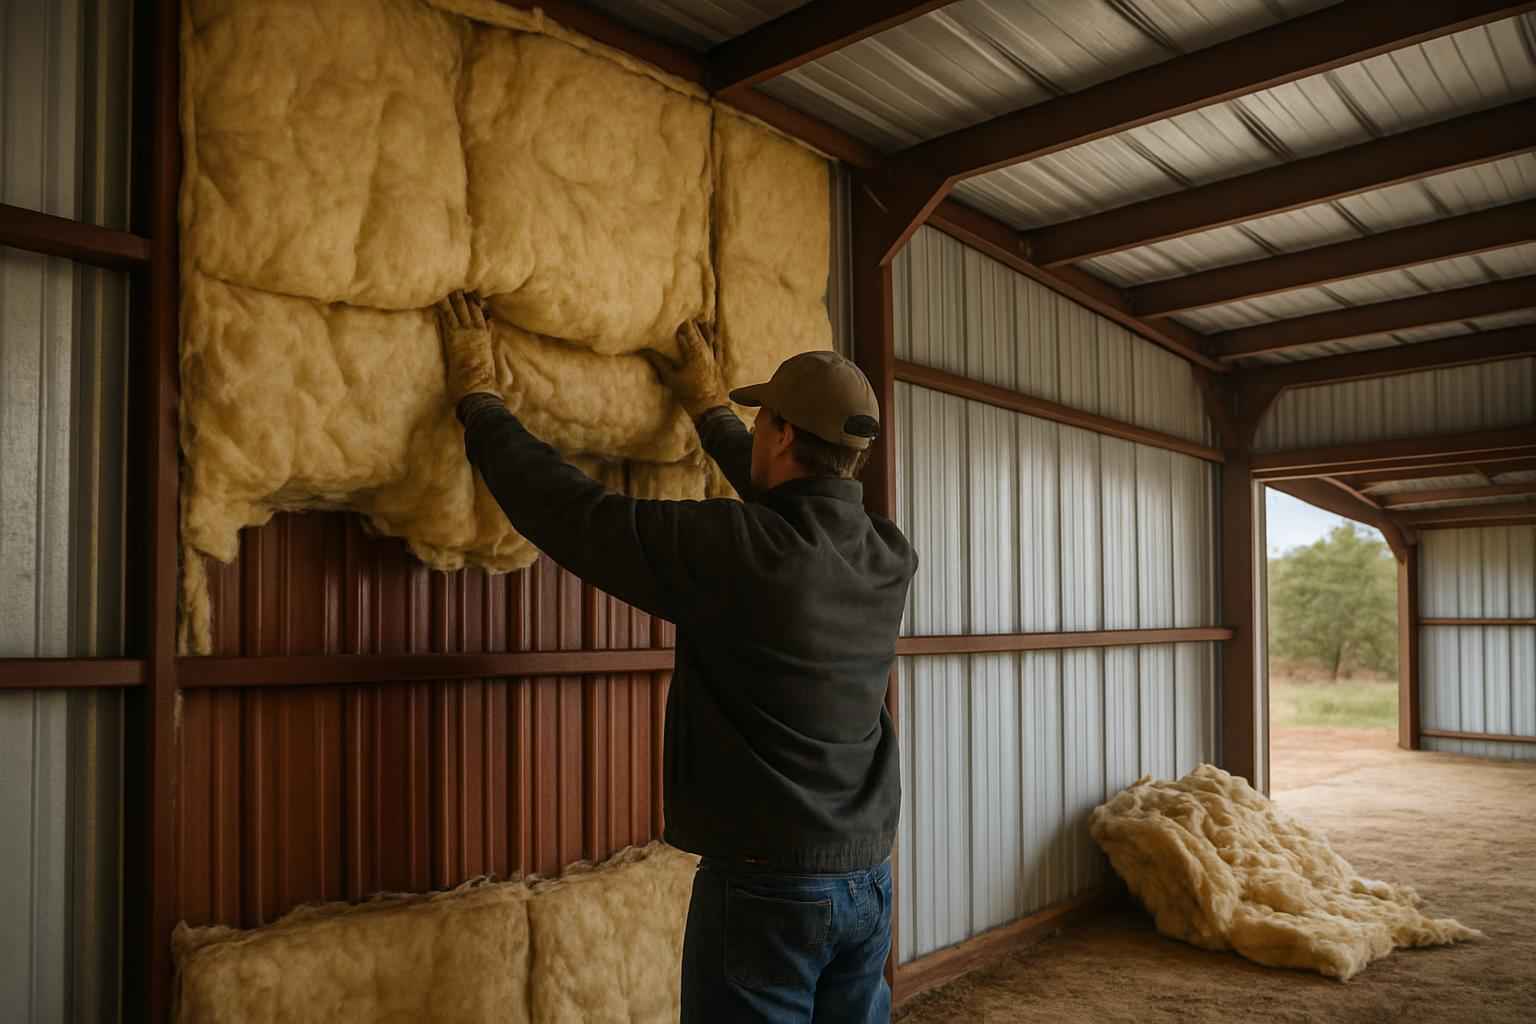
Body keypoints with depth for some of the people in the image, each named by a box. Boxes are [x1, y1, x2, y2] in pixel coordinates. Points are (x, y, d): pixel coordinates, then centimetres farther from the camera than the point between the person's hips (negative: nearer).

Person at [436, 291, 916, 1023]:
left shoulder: (735, 551, -22)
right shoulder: (890, 558, -1)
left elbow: (570, 513, -15)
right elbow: (798, 508, 20)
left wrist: (477, 397, 0)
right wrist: (712, 409, 30)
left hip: (765, 886, -6)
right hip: (869, 881, 7)